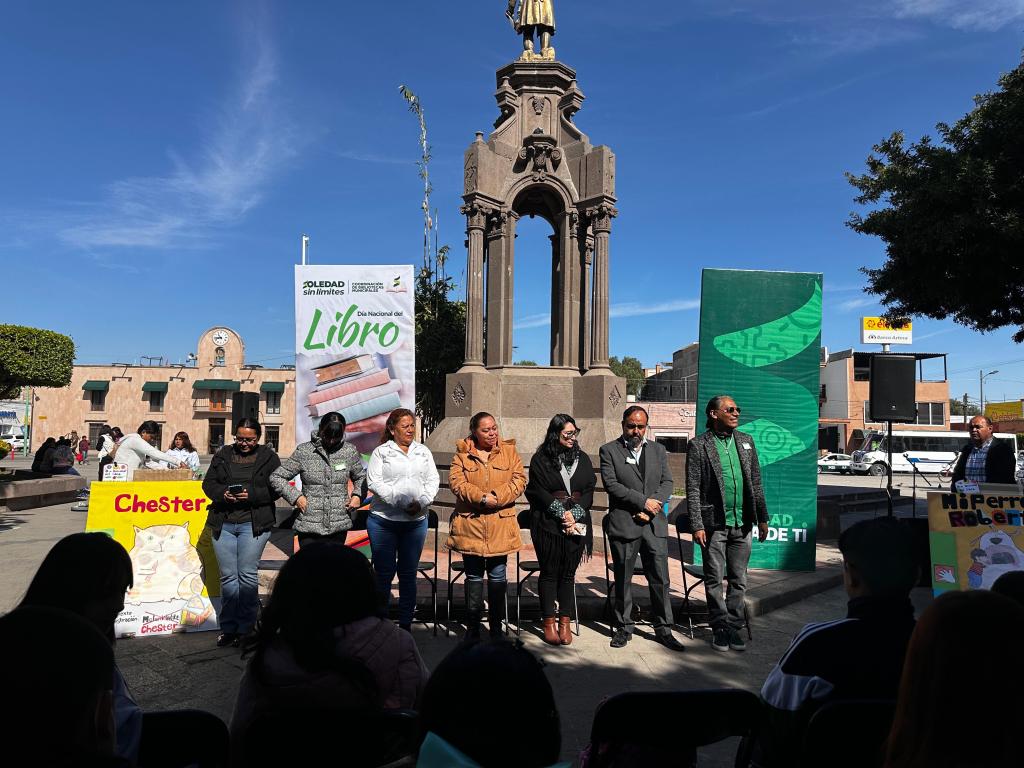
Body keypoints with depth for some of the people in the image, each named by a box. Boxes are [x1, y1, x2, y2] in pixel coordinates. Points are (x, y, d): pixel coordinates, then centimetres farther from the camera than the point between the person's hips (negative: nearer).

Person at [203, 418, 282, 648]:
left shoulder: (269, 457, 3)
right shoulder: (222, 455, 12)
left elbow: (276, 488, -2)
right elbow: (208, 483, 9)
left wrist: (252, 495, -17)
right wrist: (222, 493, -11)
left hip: (254, 523, -3)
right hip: (223, 523, 3)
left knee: (248, 575, -3)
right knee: (228, 576, 8)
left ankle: (246, 628, 8)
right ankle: (228, 628, 17)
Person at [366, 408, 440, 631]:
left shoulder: (423, 452, 14)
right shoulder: (381, 452, 2)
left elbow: (433, 480, 8)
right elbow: (374, 482, -8)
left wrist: (421, 503, -10)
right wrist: (400, 501, -17)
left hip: (416, 521, 3)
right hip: (383, 521, -3)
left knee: (408, 574, 8)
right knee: (384, 573, 2)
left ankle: (406, 624, 17)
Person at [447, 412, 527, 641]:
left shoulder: (509, 451, 6)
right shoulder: (462, 453, 4)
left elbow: (519, 480, -1)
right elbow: (456, 481, -7)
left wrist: (497, 497, -15)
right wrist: (481, 497, -18)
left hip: (501, 524, 1)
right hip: (470, 524, 0)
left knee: (497, 576, 7)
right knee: (473, 576, 9)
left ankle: (496, 626, 21)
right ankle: (472, 627, 21)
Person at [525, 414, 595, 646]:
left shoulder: (583, 459, 10)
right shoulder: (541, 459, 0)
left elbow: (589, 490, 6)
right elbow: (538, 492, -6)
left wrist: (575, 515, -7)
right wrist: (562, 513, -11)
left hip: (577, 525, 3)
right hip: (548, 524, -3)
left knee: (568, 574, 6)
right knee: (549, 573, 3)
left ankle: (565, 622, 12)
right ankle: (549, 623, 11)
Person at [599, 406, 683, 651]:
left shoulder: (658, 450, 13)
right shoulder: (609, 450, 1)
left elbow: (667, 482, 8)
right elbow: (611, 484, -9)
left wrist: (652, 507, -8)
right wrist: (643, 501, -13)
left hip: (655, 523, 3)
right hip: (623, 524, -2)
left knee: (660, 579, 5)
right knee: (623, 580, 7)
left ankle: (663, 629, 17)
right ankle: (624, 628, 21)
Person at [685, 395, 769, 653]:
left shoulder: (746, 441, 11)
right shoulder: (698, 445, -4)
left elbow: (756, 483, 14)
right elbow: (692, 490, -6)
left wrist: (762, 518, 12)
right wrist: (697, 525, -11)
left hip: (742, 524, 4)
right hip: (714, 524, -4)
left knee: (738, 580, 10)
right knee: (714, 580, 5)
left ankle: (734, 627, 21)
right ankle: (721, 628, 17)